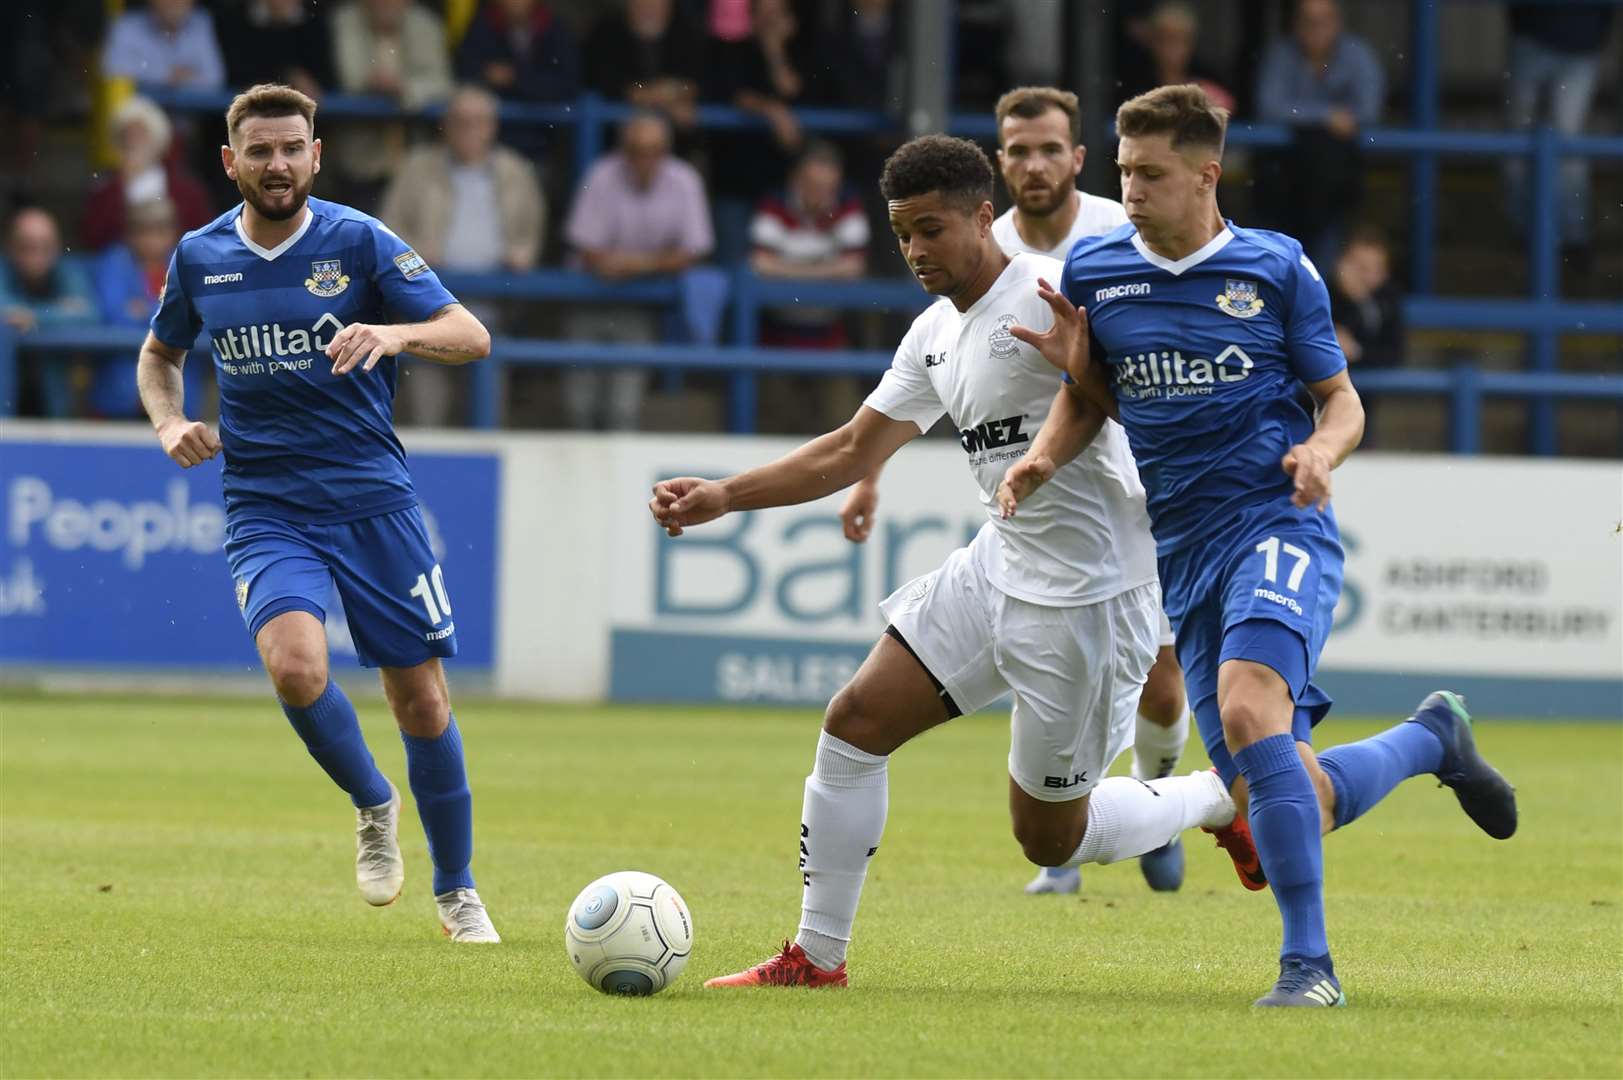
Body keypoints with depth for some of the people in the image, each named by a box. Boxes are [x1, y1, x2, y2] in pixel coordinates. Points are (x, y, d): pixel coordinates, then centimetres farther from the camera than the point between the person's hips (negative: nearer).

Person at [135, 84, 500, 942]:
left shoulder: (360, 242, -5)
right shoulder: (199, 258, 5)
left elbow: (471, 337, -11)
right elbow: (159, 354, 23)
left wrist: (395, 333, -31)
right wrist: (170, 424, 3)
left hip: (374, 503, -1)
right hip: (265, 510, 1)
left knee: (421, 700, 1)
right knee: (295, 664, -26)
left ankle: (457, 891, 20)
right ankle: (373, 808, 2)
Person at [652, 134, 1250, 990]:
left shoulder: (1053, 292, -16)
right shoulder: (935, 336, 11)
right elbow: (855, 449, 18)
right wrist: (723, 496, 10)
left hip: (1087, 597, -8)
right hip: (997, 568, 8)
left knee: (1050, 838, 1)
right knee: (855, 719, 1)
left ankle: (1223, 799, 25)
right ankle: (816, 957, 9)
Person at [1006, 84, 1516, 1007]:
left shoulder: (1278, 268, 1)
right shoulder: (1093, 273, 7)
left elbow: (1342, 398, 8)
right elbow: (1091, 394, 18)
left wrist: (1320, 449, -15)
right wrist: (1045, 455, -4)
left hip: (1279, 524, -4)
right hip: (1185, 551, 4)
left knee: (1249, 709, -32)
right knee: (1280, 804, 0)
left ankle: (1309, 960, -25)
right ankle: (1433, 737, 33)